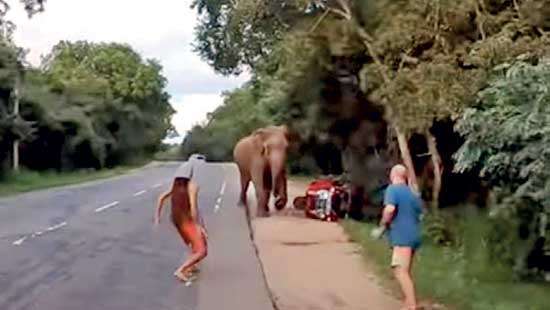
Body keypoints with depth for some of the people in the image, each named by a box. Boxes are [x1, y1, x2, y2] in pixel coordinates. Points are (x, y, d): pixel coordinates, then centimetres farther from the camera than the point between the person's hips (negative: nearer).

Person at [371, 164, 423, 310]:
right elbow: (419, 213, 24)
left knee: (401, 272, -14)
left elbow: (390, 209, -21)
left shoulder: (392, 189, -5)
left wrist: (382, 227, -10)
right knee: (406, 272, 17)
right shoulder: (412, 193, 19)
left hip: (401, 237, -9)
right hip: (413, 236, 9)